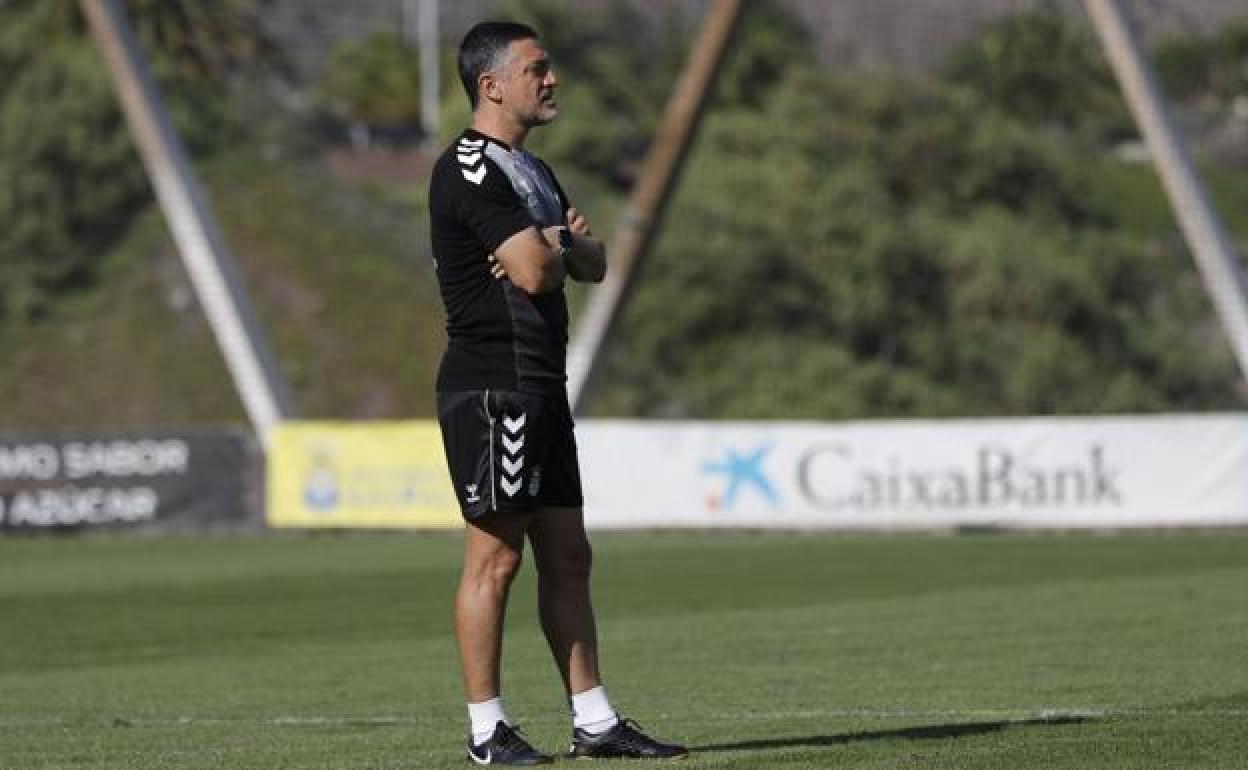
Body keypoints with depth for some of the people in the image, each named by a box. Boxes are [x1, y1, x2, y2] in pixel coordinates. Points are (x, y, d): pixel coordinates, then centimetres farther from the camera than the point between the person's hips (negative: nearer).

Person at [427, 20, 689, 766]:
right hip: (492, 387, -10)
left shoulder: (533, 171, 20)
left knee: (568, 556, 9)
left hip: (542, 389, 10)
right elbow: (534, 271, -20)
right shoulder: (469, 168, -12)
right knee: (496, 556, -7)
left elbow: (593, 263, 16)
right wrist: (557, 246, 3)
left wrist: (557, 244, -6)